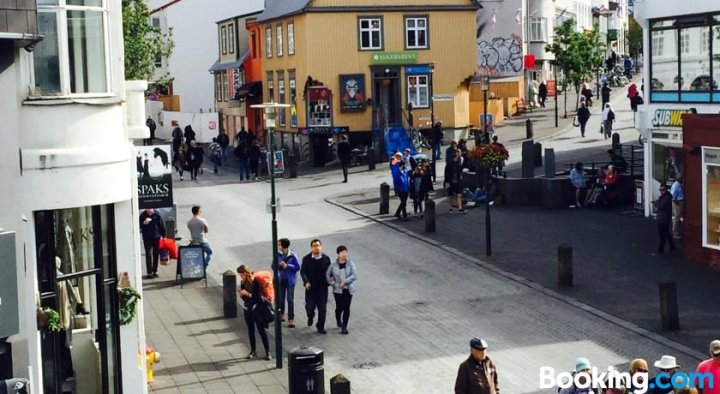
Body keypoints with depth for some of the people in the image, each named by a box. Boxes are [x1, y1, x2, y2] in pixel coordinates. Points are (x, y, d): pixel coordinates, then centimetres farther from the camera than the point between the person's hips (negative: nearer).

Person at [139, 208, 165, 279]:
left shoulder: (156, 214, -2)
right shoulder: (142, 216, -3)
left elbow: (161, 225, 3)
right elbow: (139, 226, -1)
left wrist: (163, 236, 2)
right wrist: (144, 223, -21)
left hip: (156, 237, 1)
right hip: (147, 238, -1)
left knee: (156, 254, 7)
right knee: (148, 255, -6)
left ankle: (154, 271, 19)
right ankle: (149, 273, -5)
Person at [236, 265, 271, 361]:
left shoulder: (256, 281, -17)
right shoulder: (243, 282, 2)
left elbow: (258, 297, -18)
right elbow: (243, 297, 9)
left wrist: (247, 294, -24)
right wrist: (241, 294, -12)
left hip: (257, 309, -6)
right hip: (247, 309, 6)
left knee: (262, 330, -2)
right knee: (250, 330, 12)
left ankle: (268, 352, 4)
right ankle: (253, 351, 21)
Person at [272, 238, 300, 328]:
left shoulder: (292, 255, -12)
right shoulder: (278, 255, -2)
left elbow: (297, 267, -11)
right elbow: (273, 266, 3)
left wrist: (287, 266, -20)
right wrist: (278, 264, -18)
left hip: (290, 280, -4)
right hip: (281, 279, 4)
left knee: (290, 299, -4)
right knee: (281, 298, 12)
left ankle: (291, 319, 0)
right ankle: (281, 314, 33)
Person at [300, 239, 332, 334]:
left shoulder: (326, 258, 1)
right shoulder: (306, 259, -3)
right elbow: (302, 271, -5)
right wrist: (306, 282, -20)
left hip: (322, 287, 1)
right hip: (310, 287, -1)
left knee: (322, 308, 2)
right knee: (310, 307, 2)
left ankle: (320, 327, 15)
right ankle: (310, 317, 38)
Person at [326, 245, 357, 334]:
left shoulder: (350, 263, -4)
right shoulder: (333, 265, -4)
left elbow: (354, 275, -10)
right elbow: (327, 275, 1)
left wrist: (345, 282, -17)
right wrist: (333, 284, -7)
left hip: (348, 289, 0)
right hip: (338, 290, 0)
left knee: (346, 308, -2)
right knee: (339, 307, 1)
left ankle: (344, 327, 9)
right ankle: (338, 320, 35)